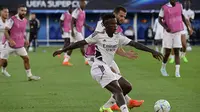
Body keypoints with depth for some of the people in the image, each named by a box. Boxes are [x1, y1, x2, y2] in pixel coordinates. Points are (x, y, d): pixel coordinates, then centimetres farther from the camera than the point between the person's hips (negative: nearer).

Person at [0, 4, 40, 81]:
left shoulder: (25, 21, 7)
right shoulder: (13, 19, -16)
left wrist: (25, 40, 8)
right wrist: (10, 40, -28)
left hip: (20, 45, 7)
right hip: (9, 44, -7)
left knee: (26, 58, 9)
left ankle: (29, 75, 21)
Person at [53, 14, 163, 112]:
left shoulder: (118, 37, 9)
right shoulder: (98, 35, -6)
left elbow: (135, 44, 4)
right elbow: (81, 43, -1)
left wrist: (152, 51, -3)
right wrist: (62, 50, 0)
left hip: (107, 69, 8)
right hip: (100, 68, -8)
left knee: (127, 87, 10)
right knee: (118, 91, -19)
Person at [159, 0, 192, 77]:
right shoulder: (164, 8, -10)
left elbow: (182, 16, 16)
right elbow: (160, 20, -4)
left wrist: (187, 26, 18)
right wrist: (165, 27, -20)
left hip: (178, 32, 2)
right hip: (168, 33, -2)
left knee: (177, 52, -4)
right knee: (167, 53, 0)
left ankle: (177, 72, -7)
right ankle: (163, 68, 24)